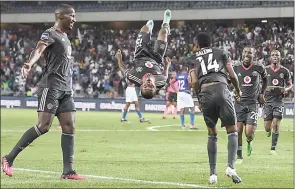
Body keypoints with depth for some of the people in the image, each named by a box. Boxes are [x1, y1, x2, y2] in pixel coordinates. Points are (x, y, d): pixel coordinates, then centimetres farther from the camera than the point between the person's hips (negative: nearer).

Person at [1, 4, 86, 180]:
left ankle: (68, 171, -2)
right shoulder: (50, 34, -8)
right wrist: (29, 64, -46)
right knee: (44, 126, -15)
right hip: (51, 86, -9)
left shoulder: (65, 37, 20)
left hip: (66, 89, 9)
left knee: (69, 127, -1)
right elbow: (39, 50, -27)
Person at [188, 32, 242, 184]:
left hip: (205, 93, 1)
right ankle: (230, 166, -14)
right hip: (222, 90, -1)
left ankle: (213, 173, 12)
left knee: (212, 134, 16)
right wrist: (238, 91, 30)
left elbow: (195, 82, 7)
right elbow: (232, 76, 13)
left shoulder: (192, 59, 20)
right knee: (232, 132, 7)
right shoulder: (221, 53, 20)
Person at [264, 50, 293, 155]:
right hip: (268, 100, 0)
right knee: (267, 127, -2)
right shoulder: (265, 70, 2)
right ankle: (268, 131, 38)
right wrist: (265, 88, -14)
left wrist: (286, 89, -10)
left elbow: (290, 85, 12)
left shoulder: (285, 71, 4)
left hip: (279, 100, 0)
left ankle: (273, 148, -4)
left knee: (276, 125, -12)